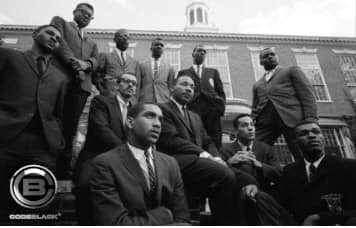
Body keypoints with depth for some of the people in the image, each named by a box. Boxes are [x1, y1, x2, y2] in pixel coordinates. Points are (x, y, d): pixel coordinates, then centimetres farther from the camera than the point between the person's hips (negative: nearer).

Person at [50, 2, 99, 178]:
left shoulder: (92, 43, 34)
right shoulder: (60, 22, 22)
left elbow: (95, 62, 15)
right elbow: (57, 41, 2)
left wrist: (86, 64, -8)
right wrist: (73, 61, -12)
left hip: (81, 84, 4)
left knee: (70, 128, -4)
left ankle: (64, 170, -5)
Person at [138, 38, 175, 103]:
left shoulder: (169, 68, 10)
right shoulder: (142, 66, 10)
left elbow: (171, 89, 11)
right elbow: (137, 87, 10)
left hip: (163, 103, 0)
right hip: (145, 103, 0)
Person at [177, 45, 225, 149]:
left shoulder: (213, 72, 25)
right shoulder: (183, 73, 19)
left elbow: (221, 92, 19)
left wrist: (221, 108, 3)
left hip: (212, 112, 2)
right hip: (192, 112, -1)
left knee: (214, 144, -6)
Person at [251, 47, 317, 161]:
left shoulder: (292, 71, 19)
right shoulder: (257, 84, 30)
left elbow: (307, 94, 6)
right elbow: (255, 108, 28)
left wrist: (310, 119, -9)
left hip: (291, 117, -3)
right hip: (265, 121, 3)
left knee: (304, 157, -10)